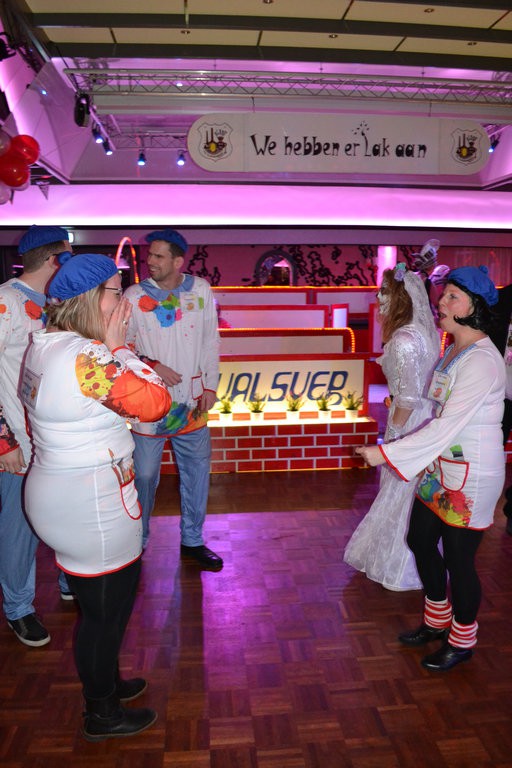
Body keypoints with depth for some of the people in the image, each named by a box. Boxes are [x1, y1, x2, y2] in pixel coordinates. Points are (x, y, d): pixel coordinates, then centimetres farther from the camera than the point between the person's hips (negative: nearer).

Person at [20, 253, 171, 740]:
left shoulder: (44, 345, 5)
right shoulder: (85, 356, -27)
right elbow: (155, 403, -25)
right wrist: (117, 346, -19)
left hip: (58, 490, 10)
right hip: (90, 504, -10)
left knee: (100, 601, 27)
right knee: (105, 609, 12)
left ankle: (103, 682, 49)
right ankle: (102, 715, 34)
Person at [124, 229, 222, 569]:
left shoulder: (201, 290, 1)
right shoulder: (134, 295, -5)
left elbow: (211, 341, 5)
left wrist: (210, 385, 2)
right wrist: (151, 366, -15)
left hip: (191, 401, 3)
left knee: (197, 471, 11)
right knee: (145, 476, 4)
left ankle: (193, 540, 30)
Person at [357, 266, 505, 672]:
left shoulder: (482, 361, -23)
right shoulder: (455, 349, 6)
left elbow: (447, 426, -26)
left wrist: (386, 453, -24)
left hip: (471, 476, -9)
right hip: (439, 467, 9)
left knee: (458, 559, 6)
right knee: (421, 538, 18)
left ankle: (462, 641, 32)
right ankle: (437, 622, 41)